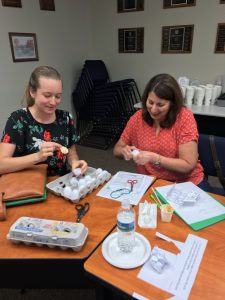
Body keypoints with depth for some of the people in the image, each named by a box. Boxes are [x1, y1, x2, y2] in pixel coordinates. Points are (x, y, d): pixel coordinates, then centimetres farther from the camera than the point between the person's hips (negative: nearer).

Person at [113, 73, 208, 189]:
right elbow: (117, 149, 4)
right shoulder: (138, 117, -5)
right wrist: (124, 151, -18)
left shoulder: (184, 117, -13)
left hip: (186, 184, -2)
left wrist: (154, 158, -25)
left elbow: (188, 165, -15)